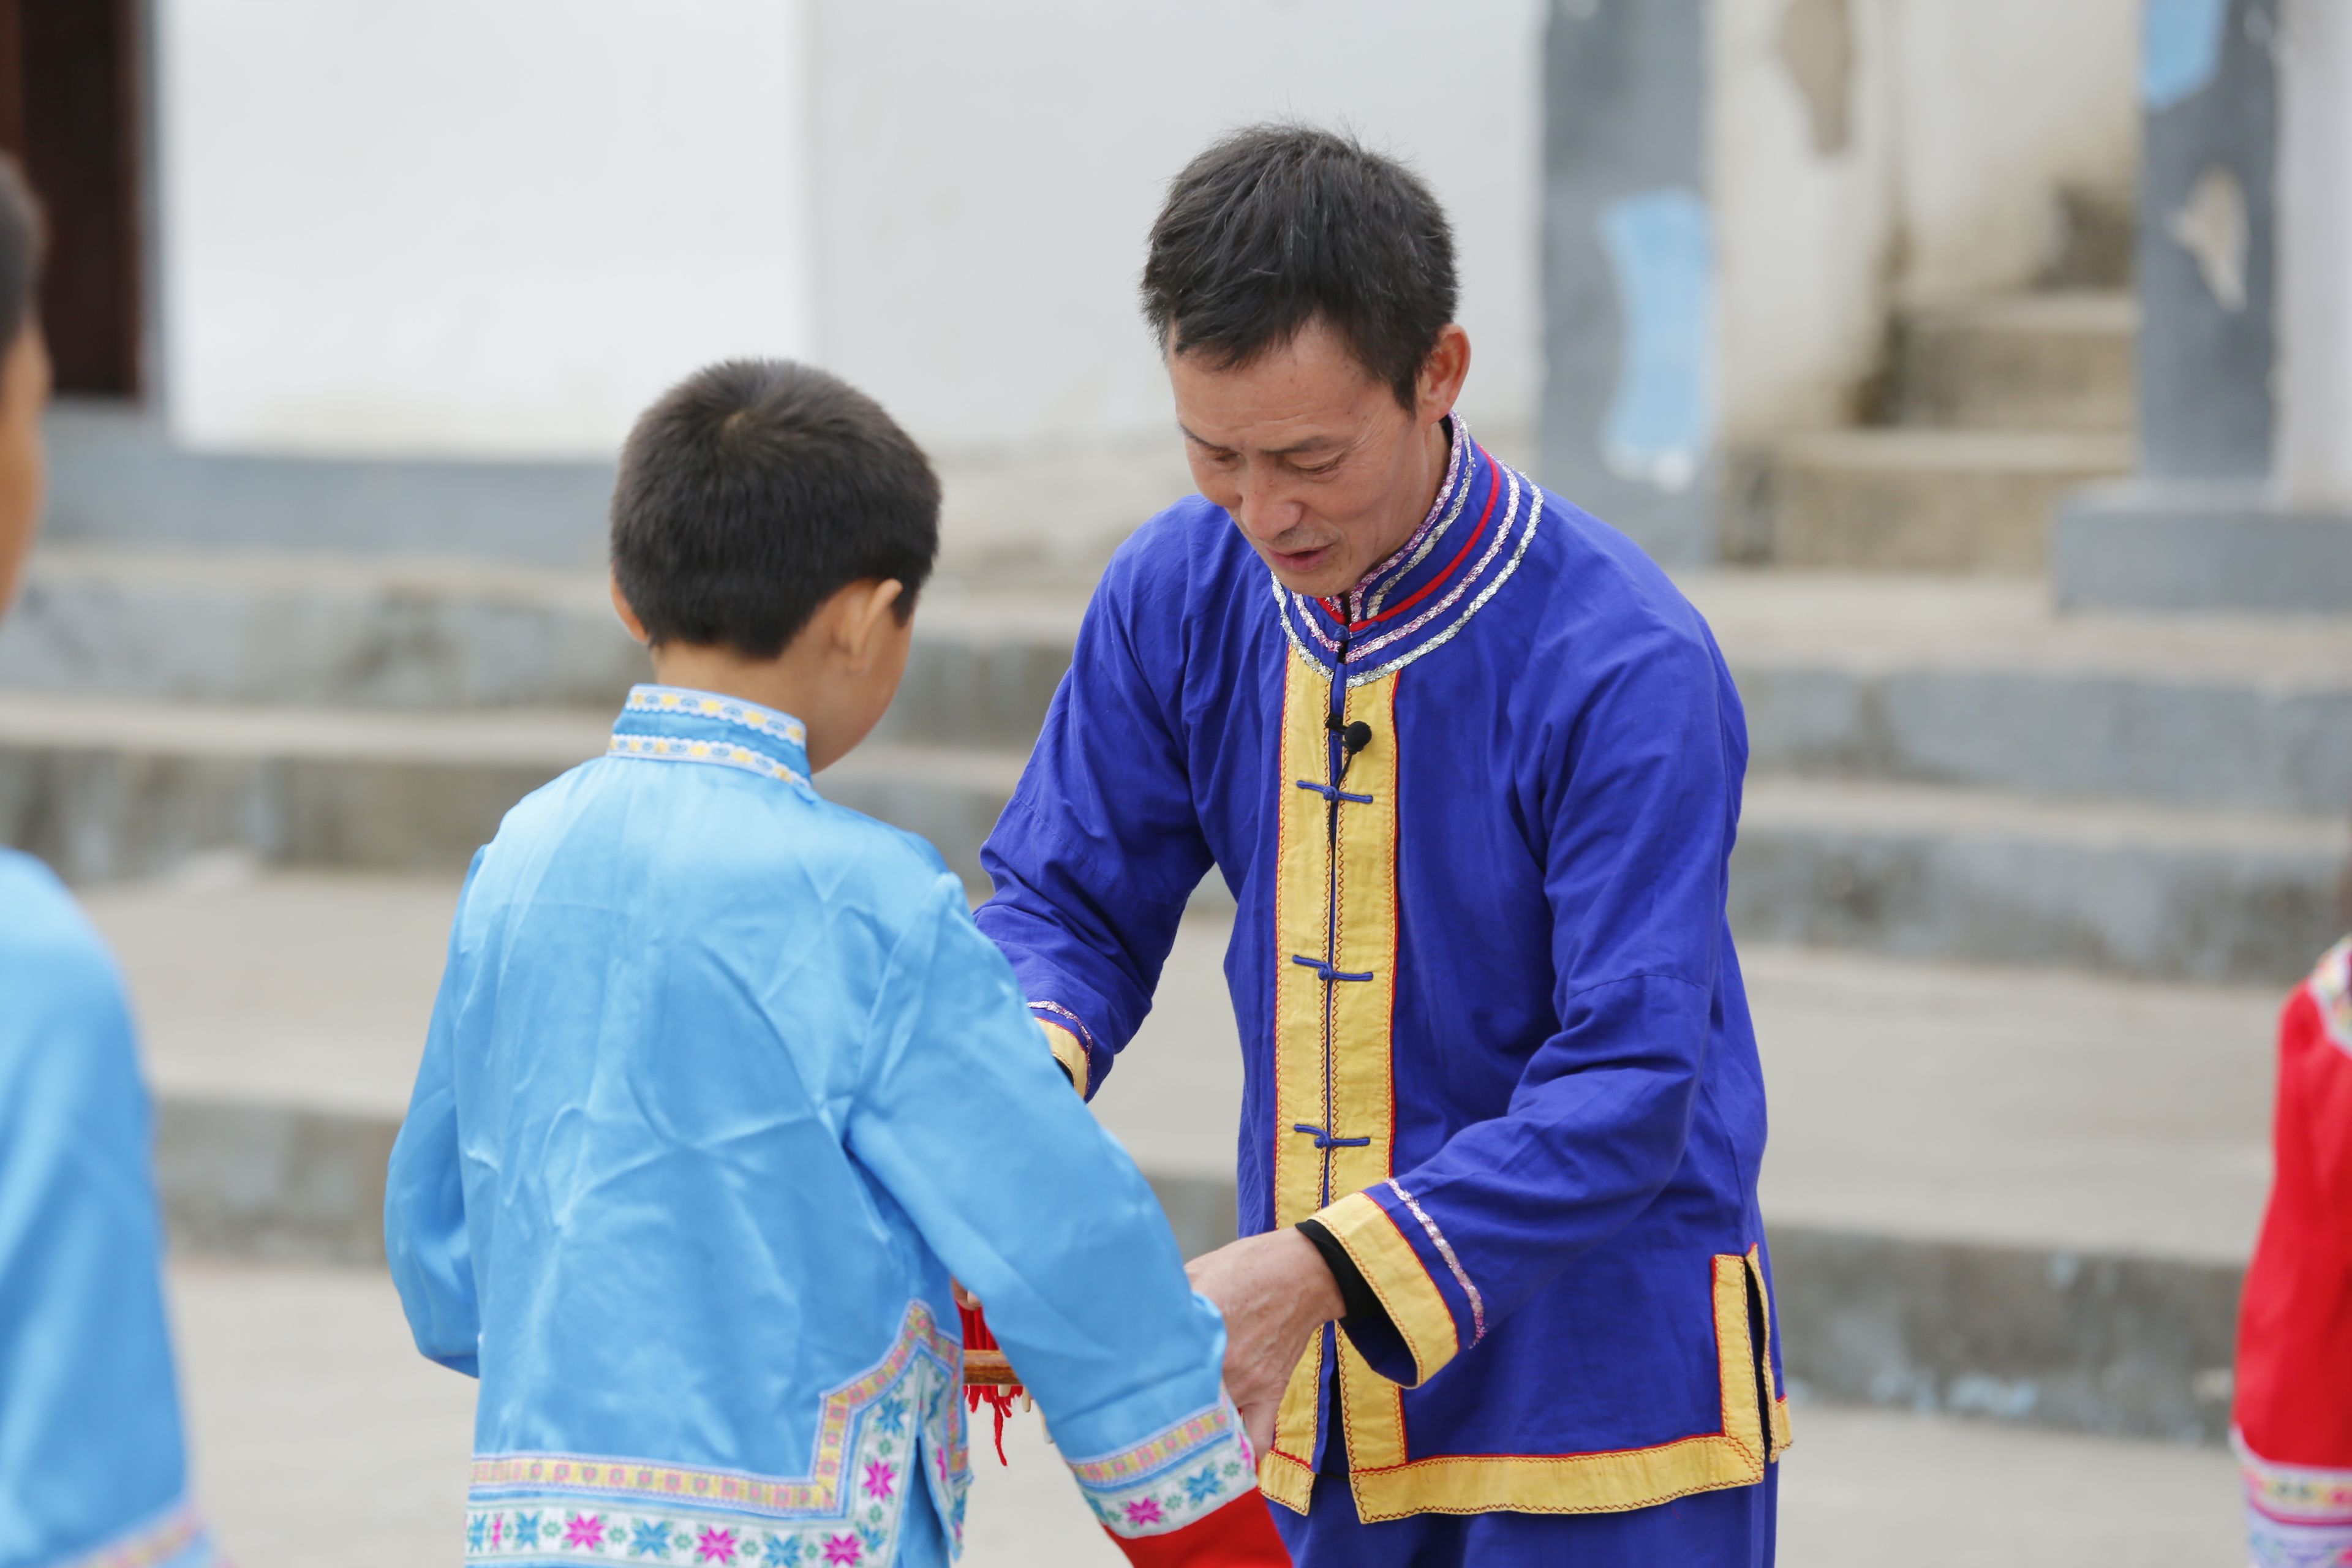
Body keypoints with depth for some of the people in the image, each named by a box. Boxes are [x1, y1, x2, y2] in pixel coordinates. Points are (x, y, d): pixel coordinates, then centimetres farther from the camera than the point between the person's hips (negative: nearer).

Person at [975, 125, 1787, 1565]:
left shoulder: (1629, 670, -21)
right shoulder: (1181, 596, -3)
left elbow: (1627, 1089, -24)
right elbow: (1066, 898, 5)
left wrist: (1321, 1269, -35)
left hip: (1601, 1410, -5)